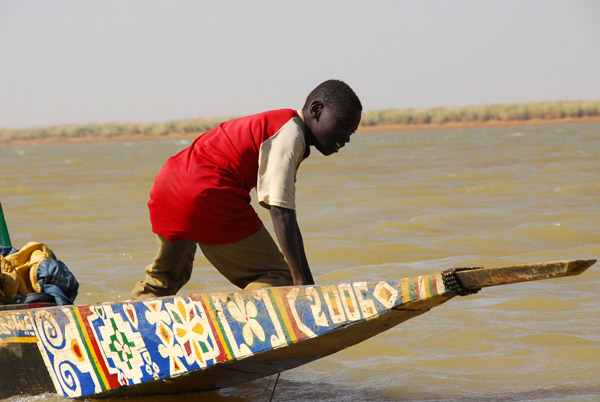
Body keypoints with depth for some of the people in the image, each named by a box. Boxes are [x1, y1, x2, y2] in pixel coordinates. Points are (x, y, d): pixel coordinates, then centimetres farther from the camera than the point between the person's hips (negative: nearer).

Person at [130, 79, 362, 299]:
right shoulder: (290, 134, -7)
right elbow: (281, 211, -17)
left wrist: (308, 284, 17)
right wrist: (300, 281, -21)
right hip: (207, 197, -10)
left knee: (163, 277, 31)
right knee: (276, 279, -5)